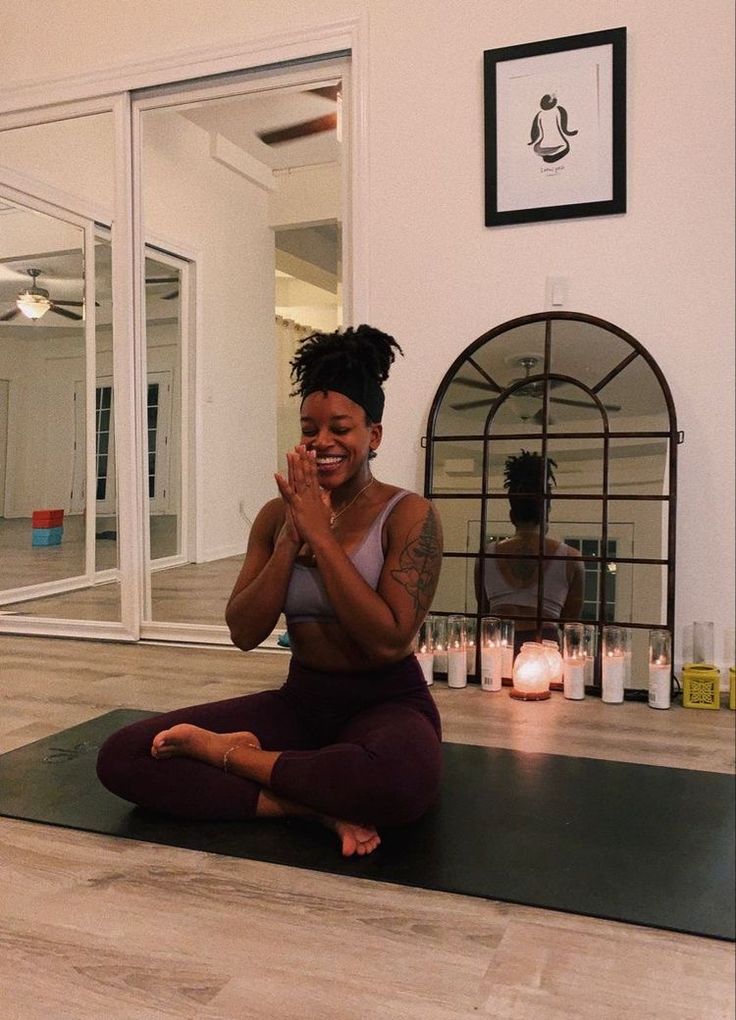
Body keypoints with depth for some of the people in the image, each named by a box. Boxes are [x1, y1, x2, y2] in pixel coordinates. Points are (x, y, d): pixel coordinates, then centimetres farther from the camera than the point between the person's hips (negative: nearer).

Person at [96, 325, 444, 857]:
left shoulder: (409, 515, -10)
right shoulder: (277, 514, 3)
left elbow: (389, 640, -21)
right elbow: (244, 632, -4)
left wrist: (320, 535, -20)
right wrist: (291, 538, -16)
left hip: (387, 703, -4)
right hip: (301, 699, 4)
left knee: (403, 779, -42)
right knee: (121, 756, -12)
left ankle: (225, 753, -17)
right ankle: (312, 804, -16)